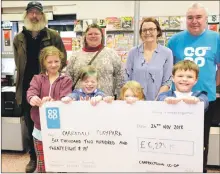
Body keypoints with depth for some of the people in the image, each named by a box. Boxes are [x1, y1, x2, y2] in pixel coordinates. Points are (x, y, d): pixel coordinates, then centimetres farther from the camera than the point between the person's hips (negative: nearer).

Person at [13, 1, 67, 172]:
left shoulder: (54, 36, -3)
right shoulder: (18, 39, 6)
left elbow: (62, 61, -1)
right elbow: (19, 64, 13)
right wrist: (24, 78, 6)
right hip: (27, 89, 3)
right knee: (31, 126, 13)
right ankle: (34, 157, 30)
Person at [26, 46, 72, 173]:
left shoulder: (66, 80, 0)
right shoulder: (37, 78, 4)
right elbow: (31, 91, -17)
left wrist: (52, 101, -38)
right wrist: (32, 98, -42)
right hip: (40, 129, 1)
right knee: (42, 164, 15)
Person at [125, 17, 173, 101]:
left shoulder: (167, 53, -1)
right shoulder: (133, 52, 2)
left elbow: (167, 82, -3)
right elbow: (127, 80, 3)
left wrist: (157, 101, -13)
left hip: (158, 101, -1)